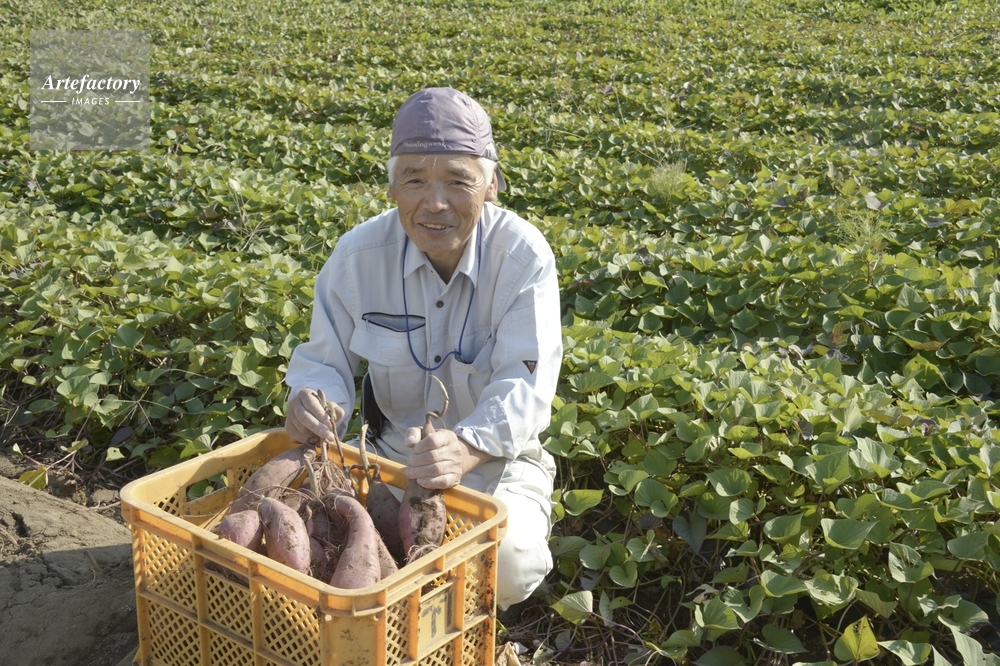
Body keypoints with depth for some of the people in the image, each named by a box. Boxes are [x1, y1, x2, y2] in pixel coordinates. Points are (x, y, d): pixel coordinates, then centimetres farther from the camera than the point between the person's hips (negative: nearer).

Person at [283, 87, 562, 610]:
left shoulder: (523, 257, -18)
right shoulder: (358, 253, -10)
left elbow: (524, 382, -25)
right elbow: (325, 360, -3)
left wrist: (467, 447, -46)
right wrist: (312, 403, -30)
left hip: (499, 459, -2)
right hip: (396, 451, 3)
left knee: (507, 564, -31)